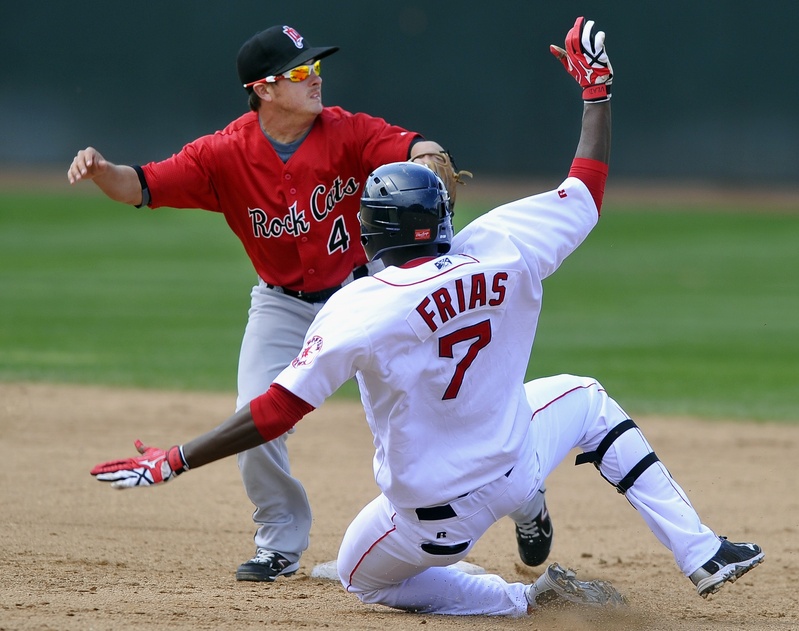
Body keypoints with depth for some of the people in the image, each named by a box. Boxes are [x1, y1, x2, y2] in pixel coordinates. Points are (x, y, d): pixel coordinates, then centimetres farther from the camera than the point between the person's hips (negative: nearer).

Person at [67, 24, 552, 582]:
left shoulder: (347, 134, -20)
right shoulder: (226, 155, -18)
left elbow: (412, 147, -35)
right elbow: (143, 186, -22)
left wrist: (429, 159, -59)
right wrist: (101, 171, -44)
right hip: (283, 305, 1)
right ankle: (281, 545, 12)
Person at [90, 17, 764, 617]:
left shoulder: (359, 309, -23)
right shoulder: (501, 250, -12)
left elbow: (276, 412, -24)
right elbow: (586, 189, 4)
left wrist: (171, 463, -19)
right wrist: (596, 88, 16)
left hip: (435, 517, -3)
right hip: (515, 473, 3)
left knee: (363, 574, 29)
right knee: (584, 397, 31)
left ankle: (521, 598, 5)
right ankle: (701, 553, 19)